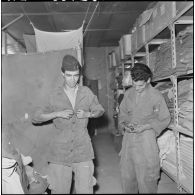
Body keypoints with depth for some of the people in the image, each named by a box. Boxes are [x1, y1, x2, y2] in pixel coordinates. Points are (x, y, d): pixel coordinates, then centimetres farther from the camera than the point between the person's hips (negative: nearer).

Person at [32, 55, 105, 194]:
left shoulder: (86, 92, 3)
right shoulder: (55, 95, 0)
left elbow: (100, 110, 16)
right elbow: (35, 118, 2)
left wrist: (88, 114, -5)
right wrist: (57, 114, -13)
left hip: (83, 150, 1)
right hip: (60, 150, 0)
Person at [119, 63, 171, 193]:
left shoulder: (156, 96, -9)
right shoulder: (128, 94, 4)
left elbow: (165, 119, -3)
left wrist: (145, 126, -14)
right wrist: (126, 124, -6)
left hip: (146, 138, -4)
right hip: (128, 137, 5)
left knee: (146, 178, 3)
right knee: (127, 175, 15)